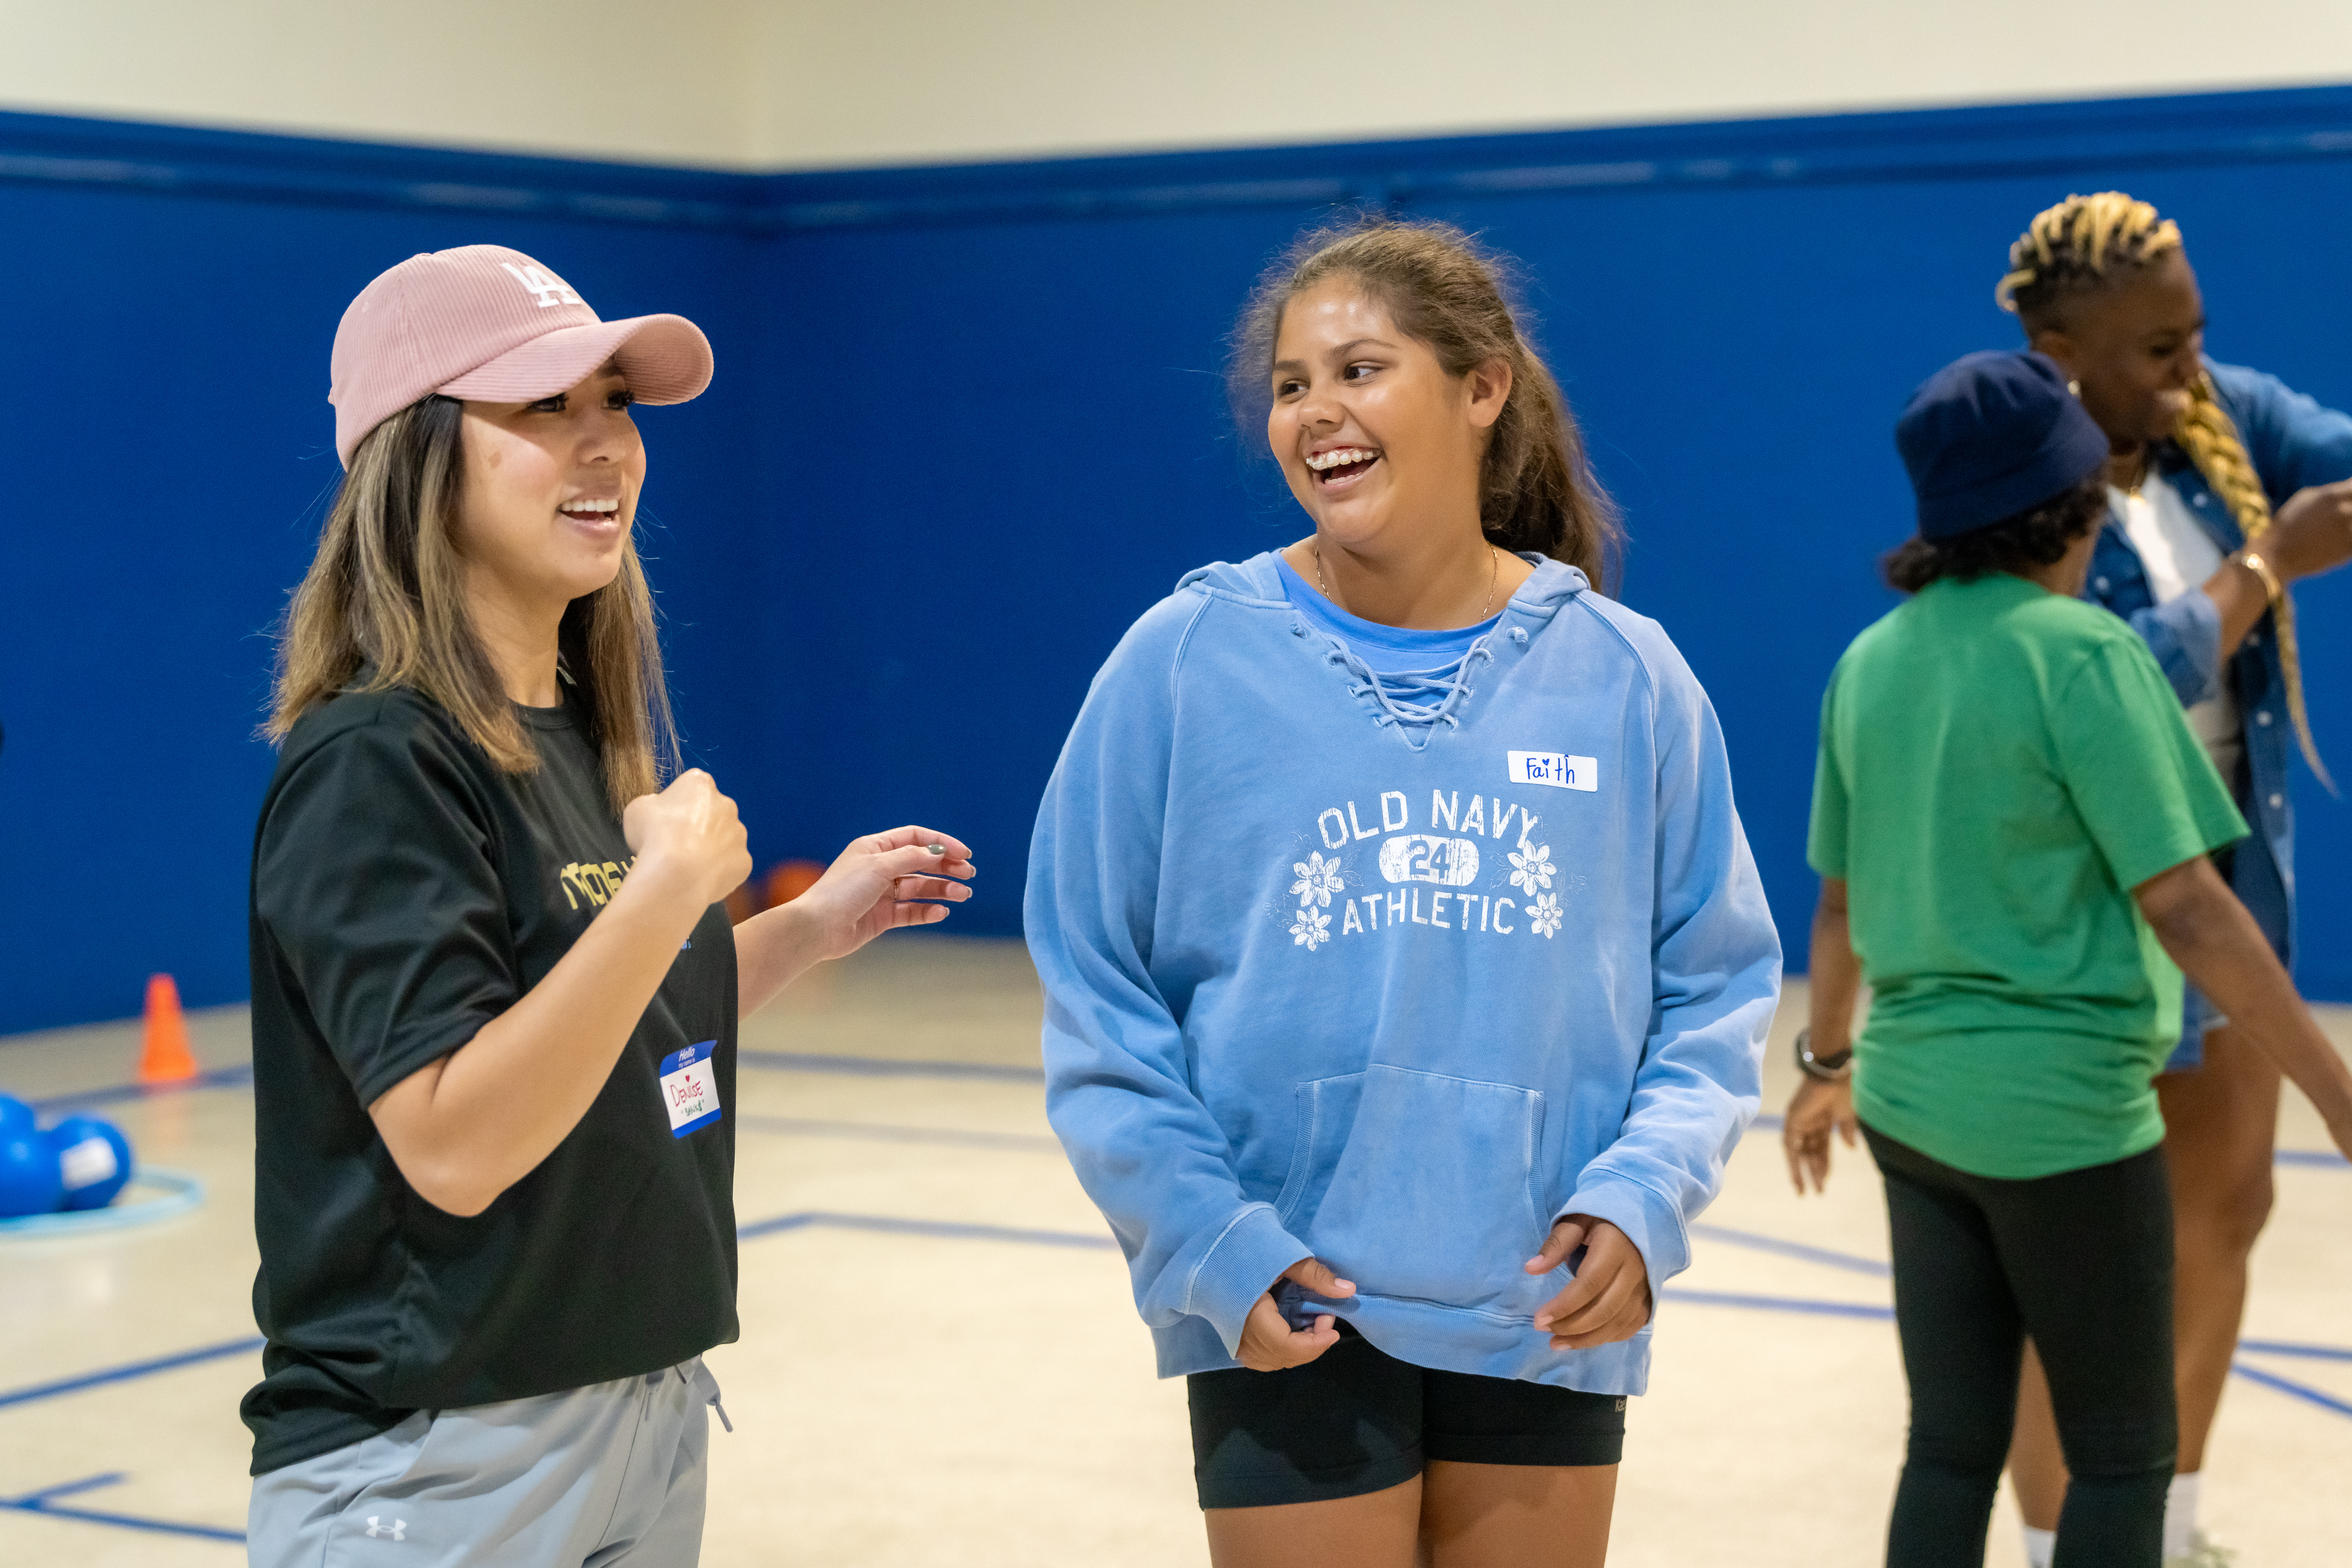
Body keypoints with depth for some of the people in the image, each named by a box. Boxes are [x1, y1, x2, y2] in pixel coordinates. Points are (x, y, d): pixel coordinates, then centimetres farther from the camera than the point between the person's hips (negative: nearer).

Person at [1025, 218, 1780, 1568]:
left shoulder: (1625, 677, 0)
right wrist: (1209, 1245, -13)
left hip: (1548, 1316, 2)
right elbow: (1099, 999, -3)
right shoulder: (1188, 662, -5)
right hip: (1289, 1321, -2)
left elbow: (1716, 984, 5)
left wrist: (1644, 1199, -10)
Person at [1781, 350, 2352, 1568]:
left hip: (1914, 1098, 6)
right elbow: (2185, 911, -19)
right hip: (2064, 1111, -6)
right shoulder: (2081, 652, -15)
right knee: (2124, 1456, 9)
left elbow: (1840, 901, 13)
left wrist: (1825, 1065, 28)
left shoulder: (1872, 660, 4)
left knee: (1951, 1448, 13)